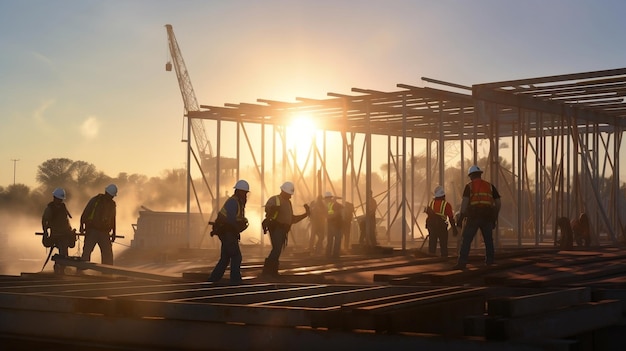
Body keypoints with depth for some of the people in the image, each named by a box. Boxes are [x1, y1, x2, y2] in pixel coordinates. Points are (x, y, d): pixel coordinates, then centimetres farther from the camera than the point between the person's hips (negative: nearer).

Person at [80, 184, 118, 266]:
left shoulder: (112, 204, 13)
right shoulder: (95, 200, 1)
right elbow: (85, 214, -1)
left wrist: (113, 233, 17)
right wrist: (82, 225, -12)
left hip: (104, 232, 4)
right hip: (92, 230, -4)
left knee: (108, 253, 1)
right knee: (87, 251, -10)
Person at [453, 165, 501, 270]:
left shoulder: (469, 186, 7)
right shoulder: (489, 186, 18)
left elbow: (465, 202, -6)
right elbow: (498, 203, 15)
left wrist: (461, 218, -7)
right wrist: (495, 217, 24)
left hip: (474, 216, -3)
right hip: (487, 216, 4)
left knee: (466, 239, -5)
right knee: (488, 239, 22)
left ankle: (462, 262, -16)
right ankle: (489, 260, 27)